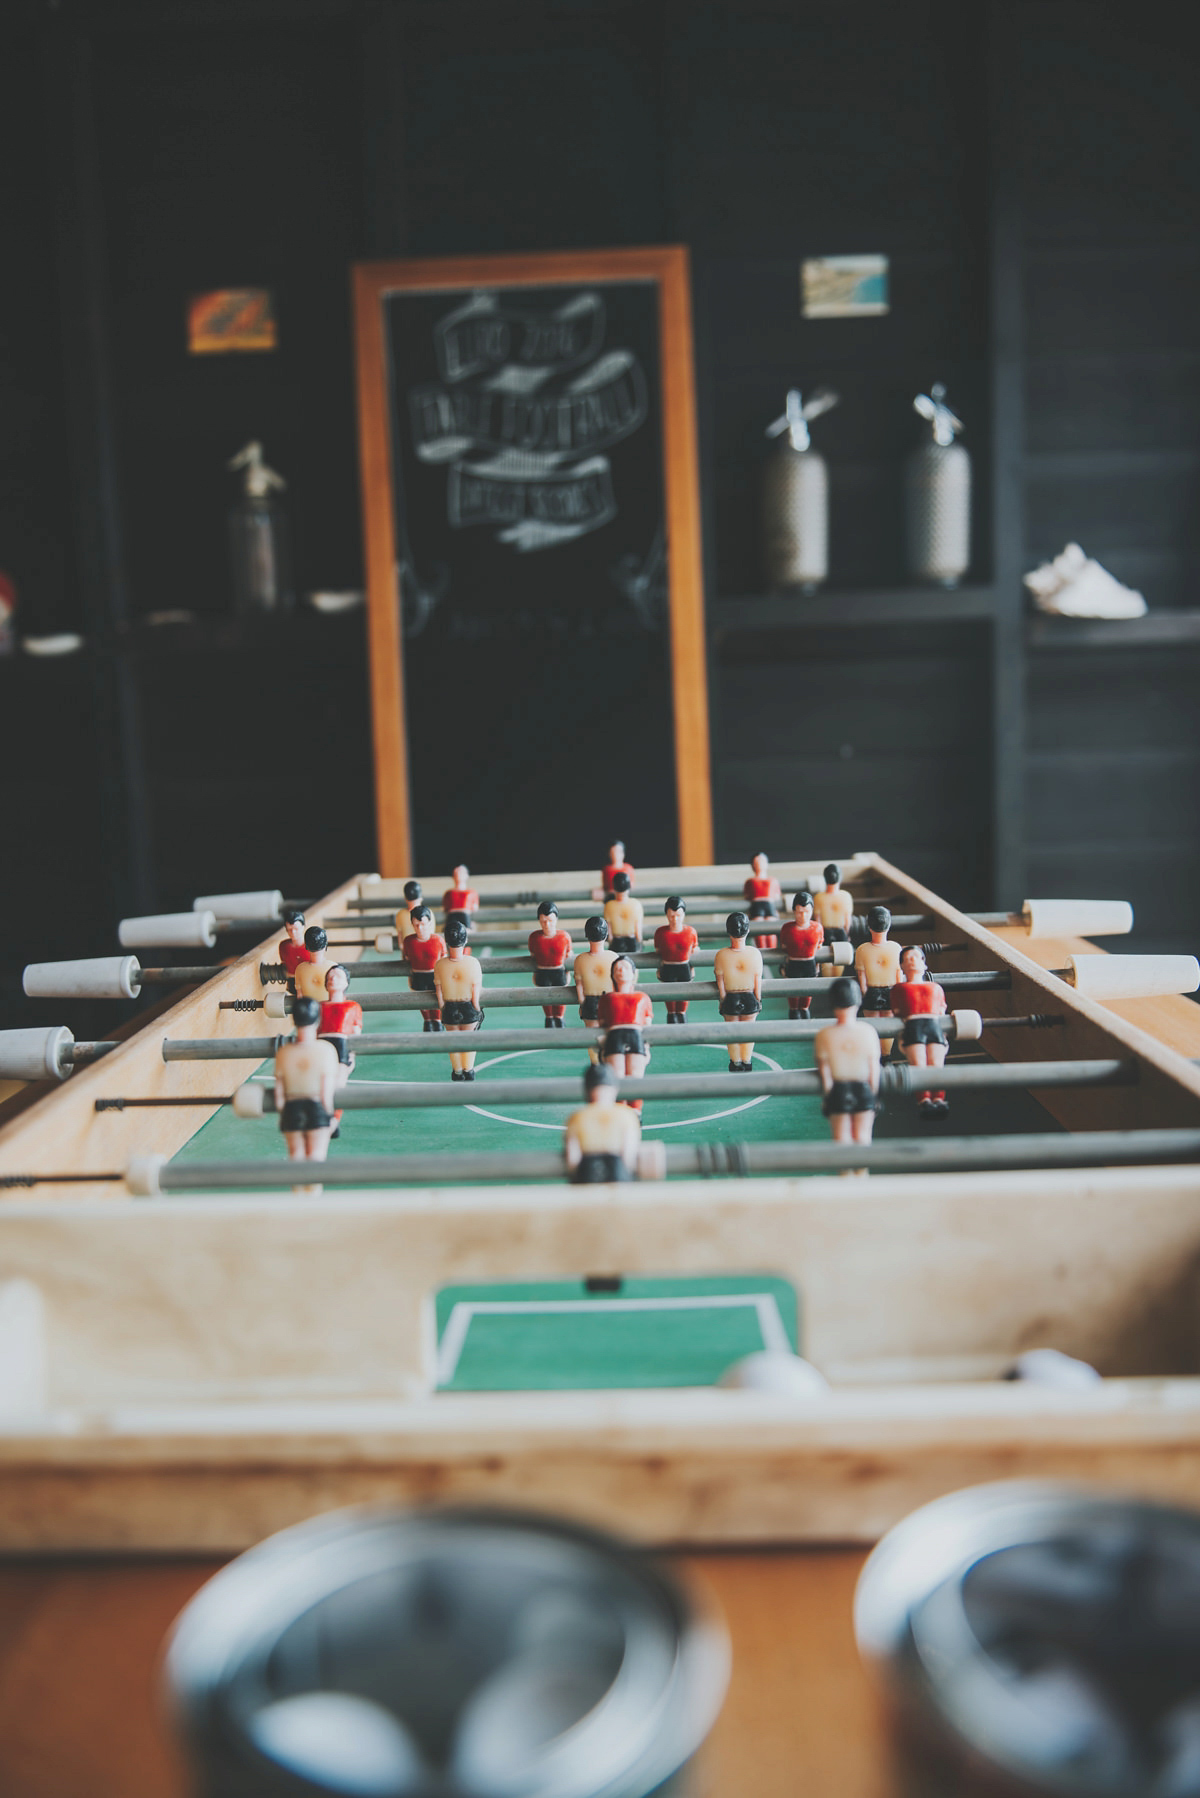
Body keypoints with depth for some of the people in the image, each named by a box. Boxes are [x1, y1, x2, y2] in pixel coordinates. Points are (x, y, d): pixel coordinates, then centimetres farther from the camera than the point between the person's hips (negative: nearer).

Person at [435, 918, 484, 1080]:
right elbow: (476, 995, -15)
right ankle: (468, 1071, 37)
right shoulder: (472, 963, -22)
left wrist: (444, 1010, 9)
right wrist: (477, 1011, 0)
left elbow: (439, 995, -7)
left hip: (449, 1010, 1)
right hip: (469, 1010, -1)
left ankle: (457, 1072, 39)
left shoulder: (440, 965, -17)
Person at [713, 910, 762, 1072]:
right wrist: (758, 1001, 7)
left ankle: (736, 1063, 33)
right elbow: (758, 982, -8)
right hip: (749, 999, 0)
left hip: (730, 1000, 0)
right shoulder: (755, 953, -19)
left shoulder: (720, 955, -21)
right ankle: (746, 1062, 36)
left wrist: (722, 1001, 5)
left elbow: (720, 984, -10)